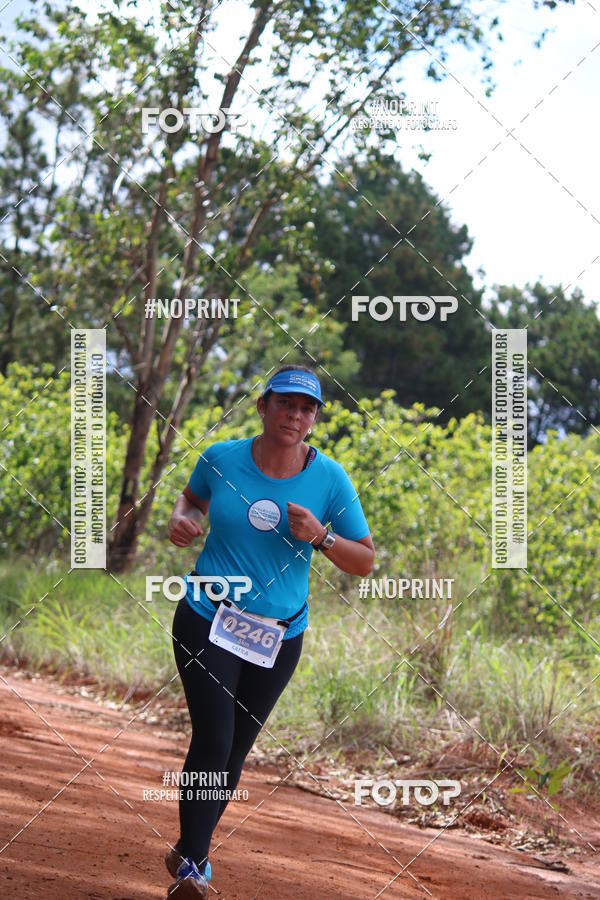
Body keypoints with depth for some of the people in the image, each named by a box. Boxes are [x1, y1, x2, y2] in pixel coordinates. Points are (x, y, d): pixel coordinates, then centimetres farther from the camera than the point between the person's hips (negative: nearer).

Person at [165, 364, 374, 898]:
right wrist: (182, 518, -5)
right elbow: (193, 496, 18)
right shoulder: (221, 459, -5)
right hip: (207, 624, -2)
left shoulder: (329, 479, -5)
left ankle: (189, 854, 31)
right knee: (213, 742, -14)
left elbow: (365, 562, 0)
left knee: (235, 752, 11)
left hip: (279, 638, 2)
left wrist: (320, 537, -19)